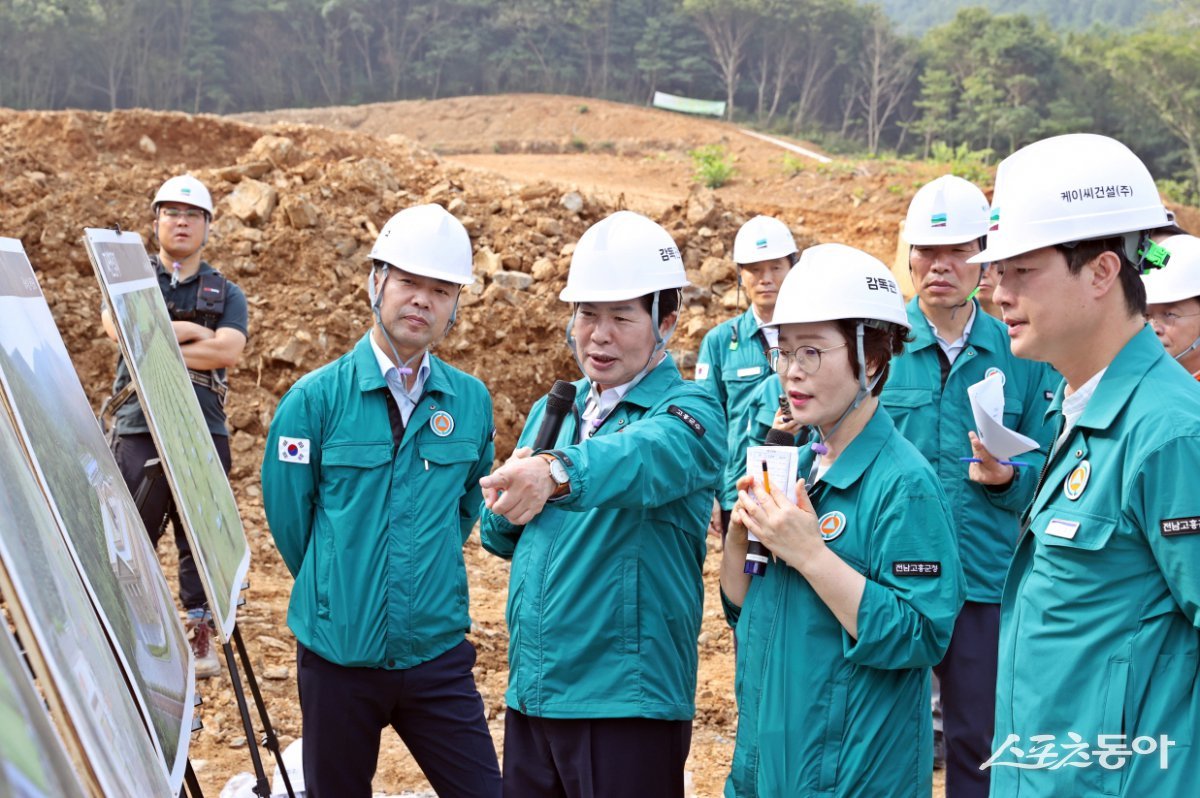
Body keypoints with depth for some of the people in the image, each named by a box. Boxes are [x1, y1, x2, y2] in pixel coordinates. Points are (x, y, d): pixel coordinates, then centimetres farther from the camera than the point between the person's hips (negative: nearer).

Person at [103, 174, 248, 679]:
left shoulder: (226, 293, 15)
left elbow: (228, 350, -4)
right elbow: (118, 323, -7)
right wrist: (189, 330, -5)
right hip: (139, 427, -1)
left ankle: (201, 634, 13)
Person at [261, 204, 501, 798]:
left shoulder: (471, 402, 2)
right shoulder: (316, 397, -6)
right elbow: (286, 514, 1)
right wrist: (334, 592, 9)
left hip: (438, 653, 2)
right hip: (338, 655, -1)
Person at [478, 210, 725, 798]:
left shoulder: (688, 413, -10)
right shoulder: (552, 411, 11)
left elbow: (643, 458, -33)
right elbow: (501, 536, 14)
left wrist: (556, 471, -52)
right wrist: (507, 505, -8)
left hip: (627, 701, -6)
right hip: (529, 694, 6)